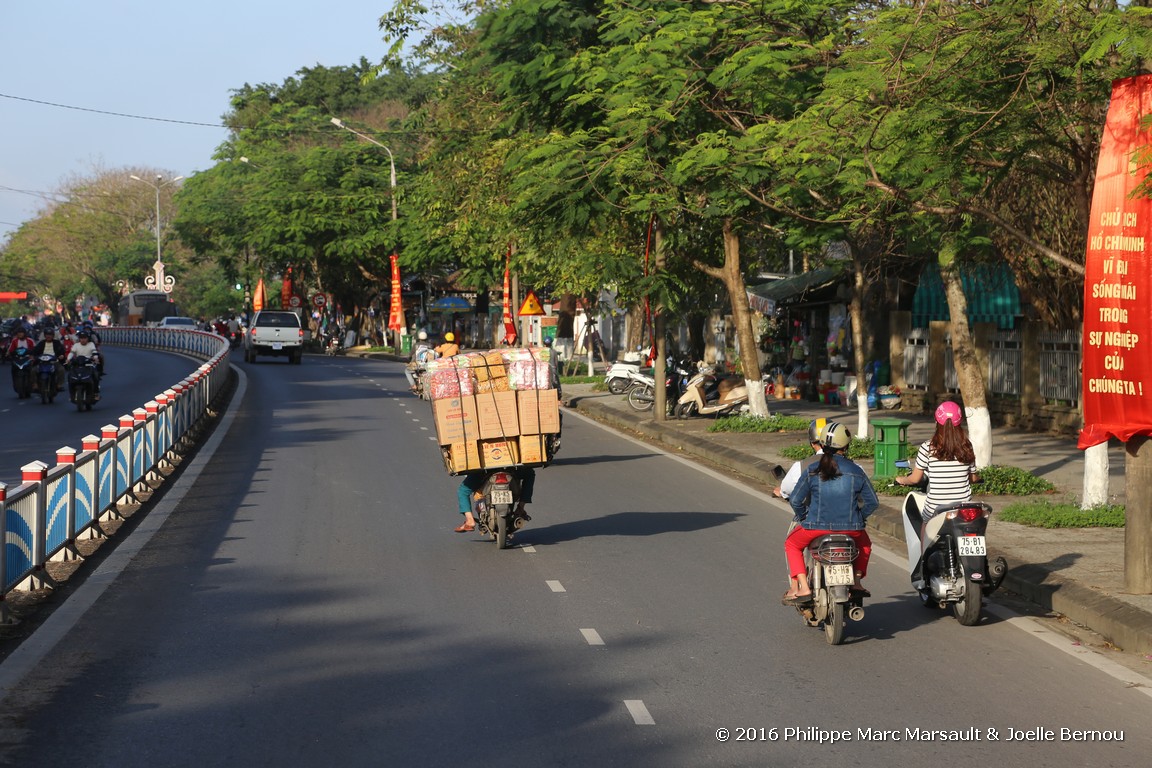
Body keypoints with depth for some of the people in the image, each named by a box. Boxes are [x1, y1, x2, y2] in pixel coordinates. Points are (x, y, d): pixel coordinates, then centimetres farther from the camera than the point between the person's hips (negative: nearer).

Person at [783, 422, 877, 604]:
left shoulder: (812, 471, -6)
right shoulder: (856, 471, -2)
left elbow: (795, 500, -4)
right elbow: (872, 502, 3)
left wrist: (803, 517, 15)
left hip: (817, 526, -2)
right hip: (851, 527, 2)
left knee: (792, 544, 24)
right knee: (864, 543, 35)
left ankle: (802, 587, 9)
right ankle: (857, 580, 22)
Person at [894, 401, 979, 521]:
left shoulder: (927, 448, -9)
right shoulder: (967, 448, -1)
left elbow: (915, 479, -2)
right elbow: (973, 478, 11)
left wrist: (901, 480, 20)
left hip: (935, 510, -2)